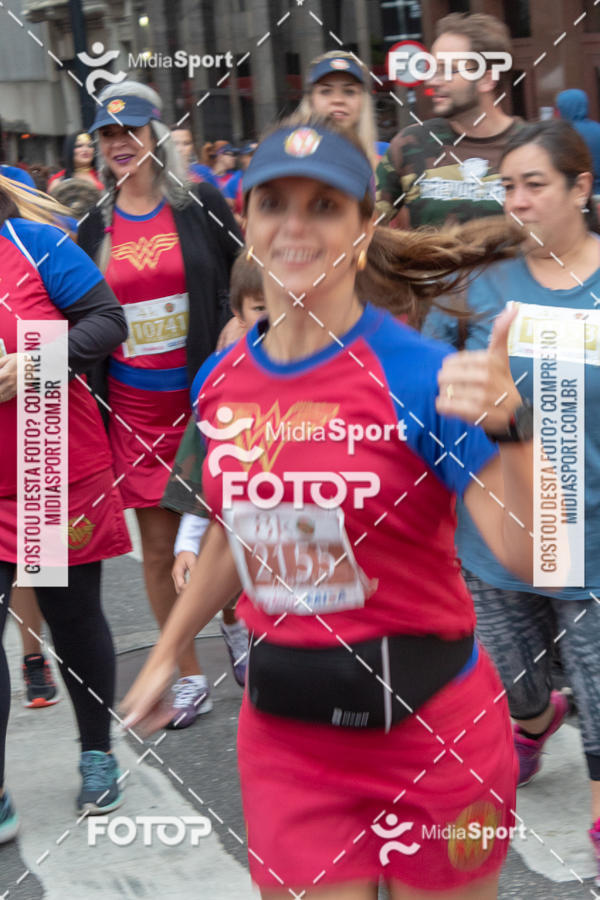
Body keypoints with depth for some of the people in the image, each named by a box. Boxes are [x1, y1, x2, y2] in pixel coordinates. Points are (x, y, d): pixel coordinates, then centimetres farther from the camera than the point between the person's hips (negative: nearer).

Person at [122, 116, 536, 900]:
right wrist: (166, 652, 22)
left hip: (427, 722, -3)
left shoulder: (420, 375, -16)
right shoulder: (220, 381, 0)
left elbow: (532, 558, -23)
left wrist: (505, 426, -39)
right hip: (285, 727, 4)